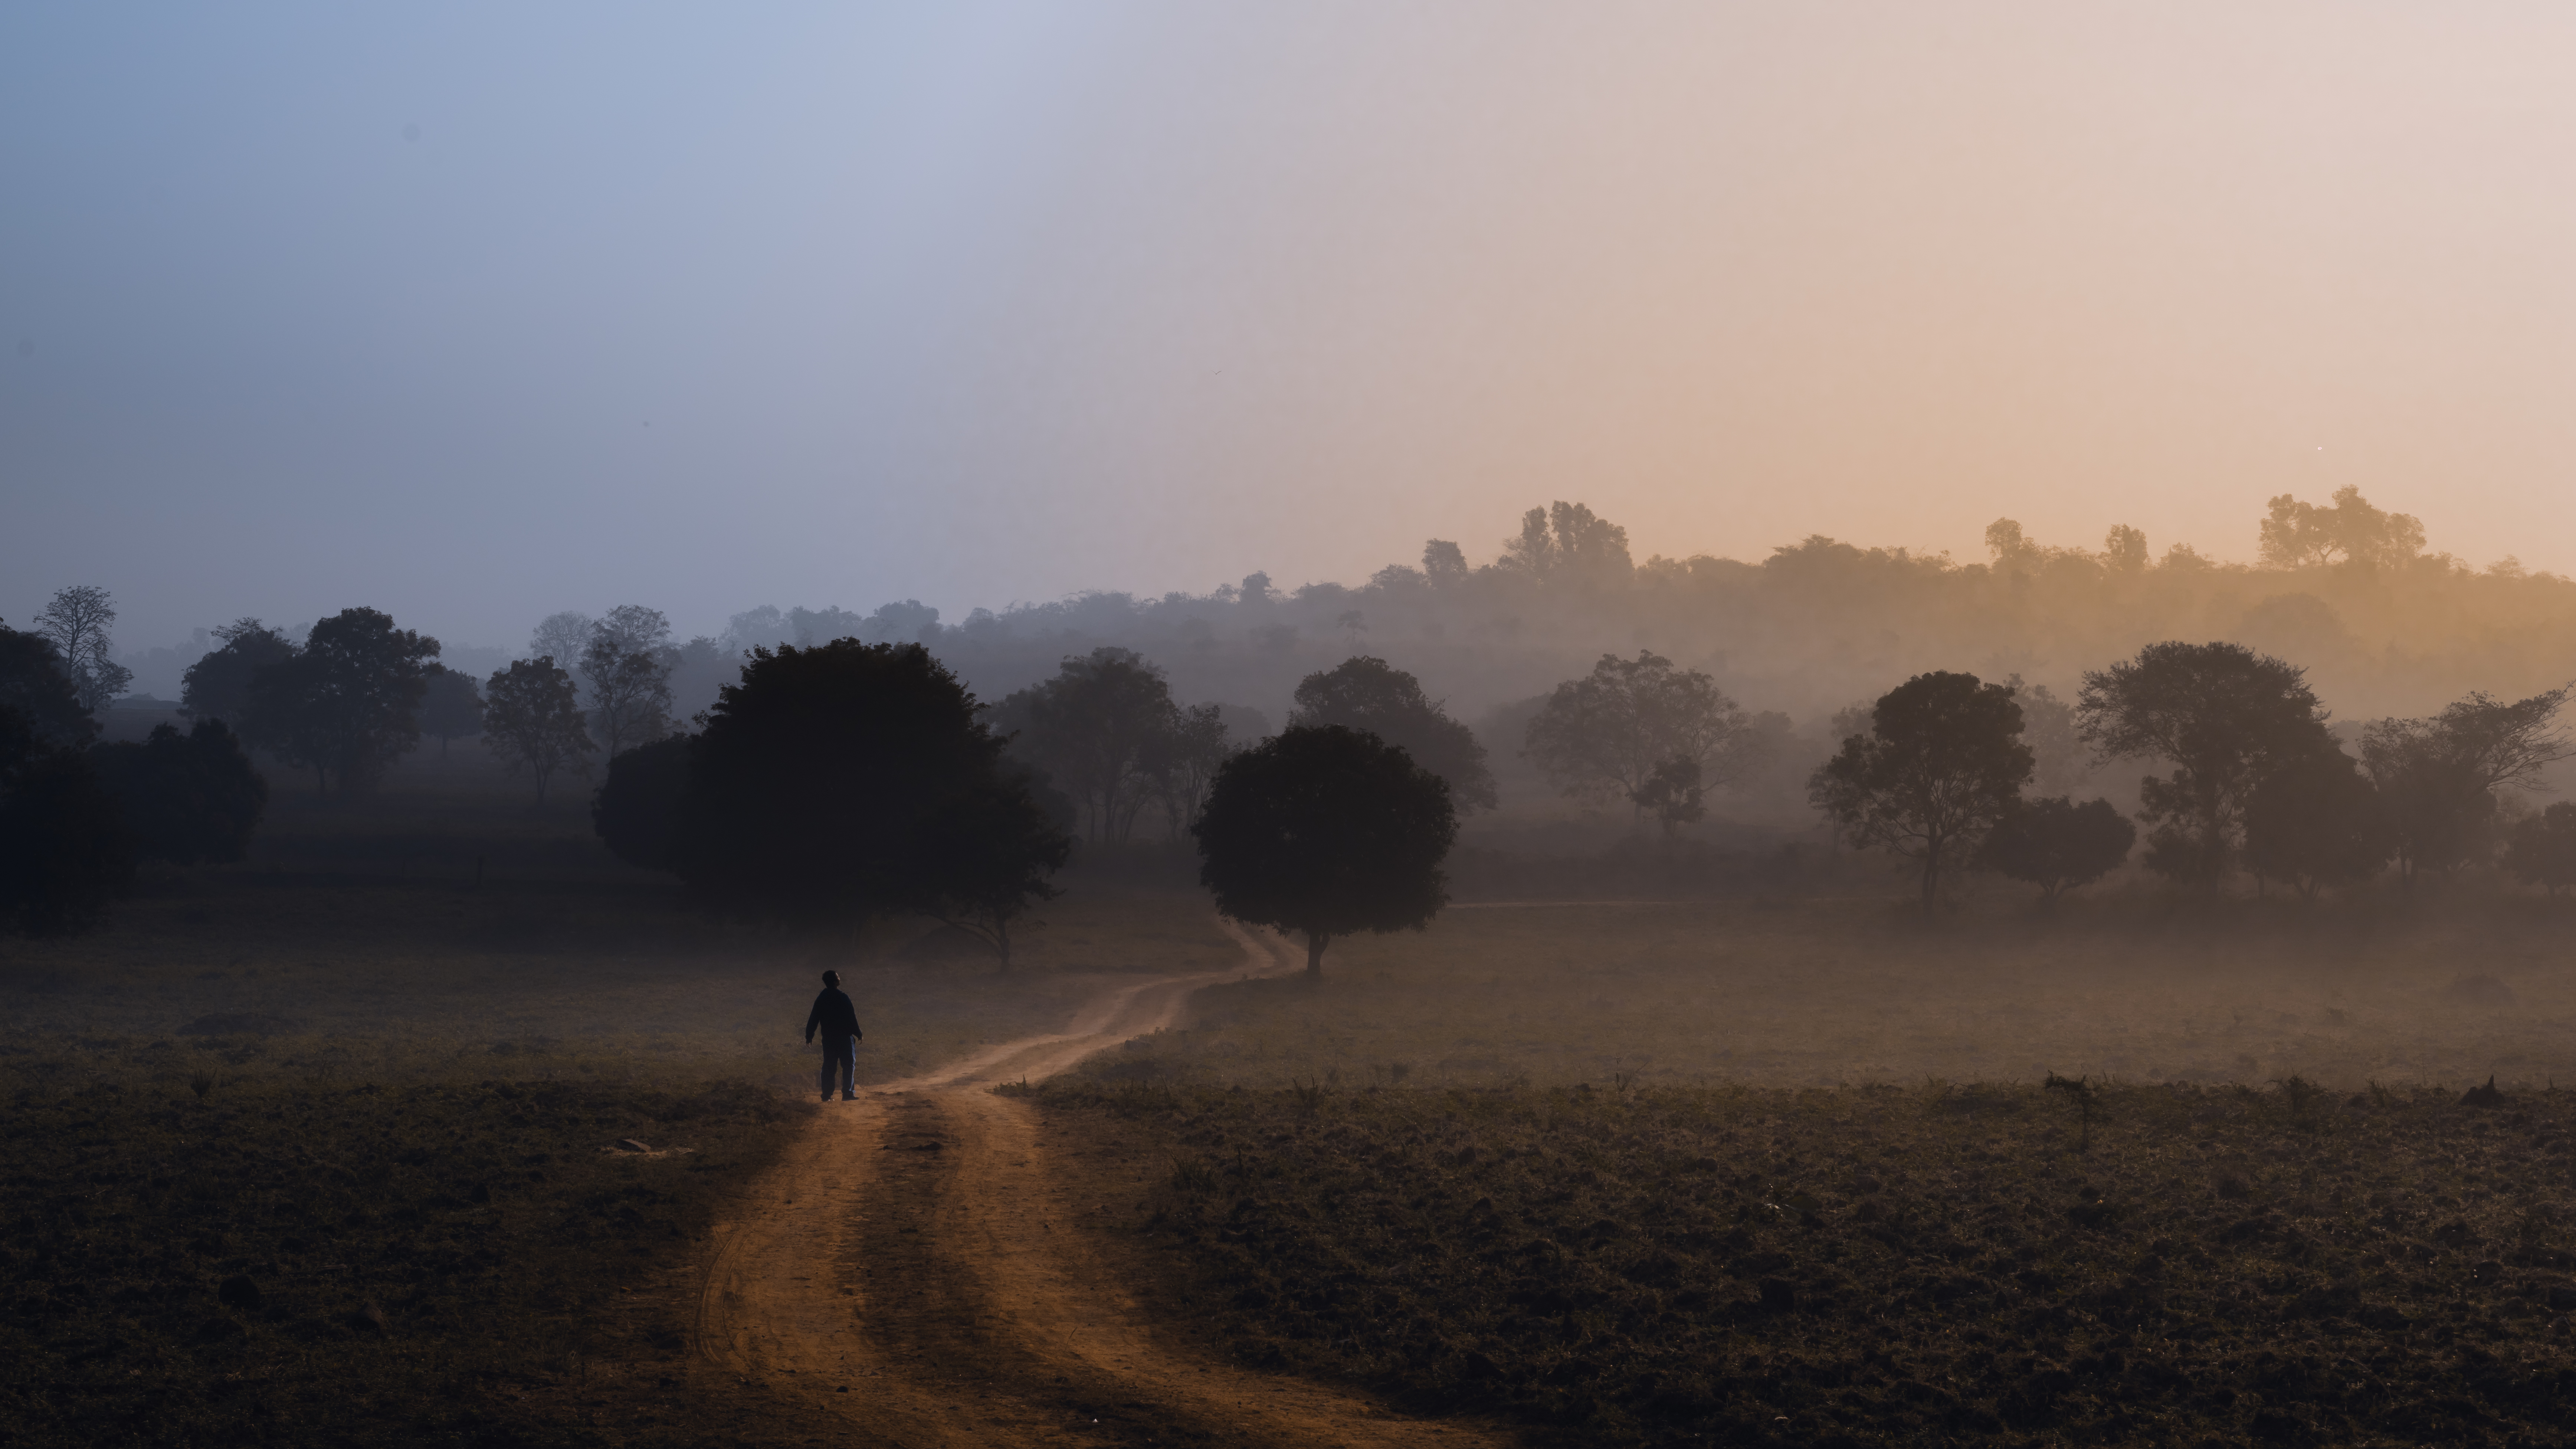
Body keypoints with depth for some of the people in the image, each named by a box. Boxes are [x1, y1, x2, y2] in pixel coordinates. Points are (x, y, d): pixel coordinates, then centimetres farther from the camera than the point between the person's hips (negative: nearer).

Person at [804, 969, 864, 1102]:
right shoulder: (842, 998, -12)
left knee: (829, 1066, 9)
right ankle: (848, 1093, -6)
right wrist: (858, 1034, -4)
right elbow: (851, 1018, -12)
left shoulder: (821, 999, 5)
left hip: (828, 1038, 5)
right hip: (844, 1036, -5)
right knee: (848, 1065, 0)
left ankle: (827, 1094, 7)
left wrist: (809, 1036, 15)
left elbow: (813, 1019, 8)